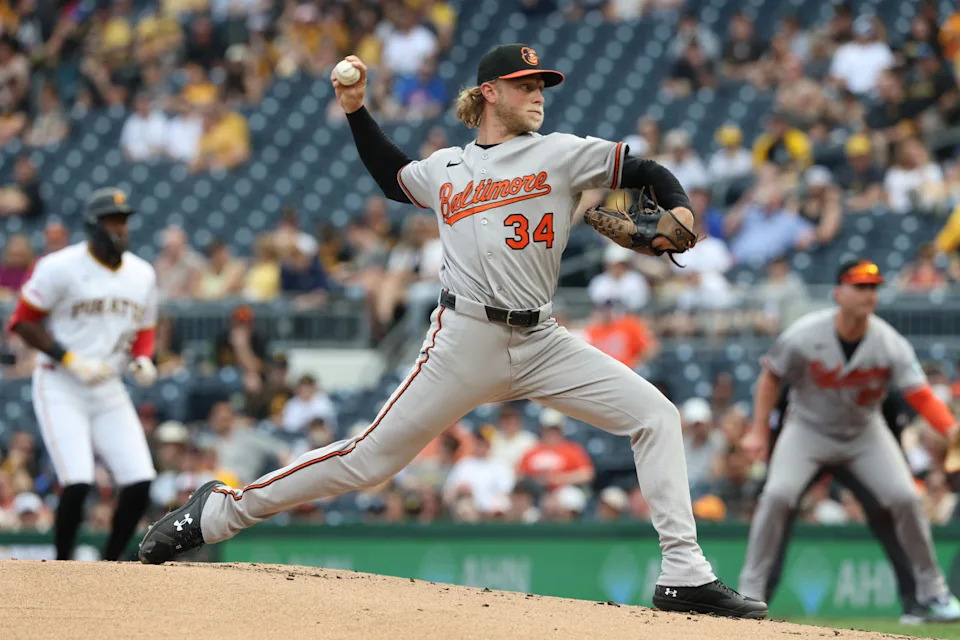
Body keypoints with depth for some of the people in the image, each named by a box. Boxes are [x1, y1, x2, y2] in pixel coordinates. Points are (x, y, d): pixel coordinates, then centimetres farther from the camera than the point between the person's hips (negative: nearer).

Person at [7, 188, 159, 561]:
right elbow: (23, 322, -9)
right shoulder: (60, 268, -11)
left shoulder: (142, 275, 8)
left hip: (109, 391, 6)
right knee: (77, 484, -19)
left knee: (140, 484, -6)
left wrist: (143, 361, -4)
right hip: (60, 388, -6)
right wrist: (71, 361, -17)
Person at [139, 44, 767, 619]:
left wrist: (679, 211, -15)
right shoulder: (445, 169, 11)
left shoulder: (562, 154, 7)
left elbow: (647, 172, 5)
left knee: (656, 415, -12)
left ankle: (685, 575, -11)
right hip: (466, 341, -2)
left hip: (542, 343, 2)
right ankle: (223, 509, 8)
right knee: (373, 457, -4)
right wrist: (357, 110, 23)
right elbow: (392, 177, 32)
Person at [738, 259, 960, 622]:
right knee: (777, 495, -22)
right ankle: (750, 590, -11)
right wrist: (759, 431, -10)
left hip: (865, 433, 1)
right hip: (809, 429, -1)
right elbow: (772, 377, -6)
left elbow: (920, 395, -28)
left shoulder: (890, 344, -20)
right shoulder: (803, 336, -22)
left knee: (905, 498, -11)